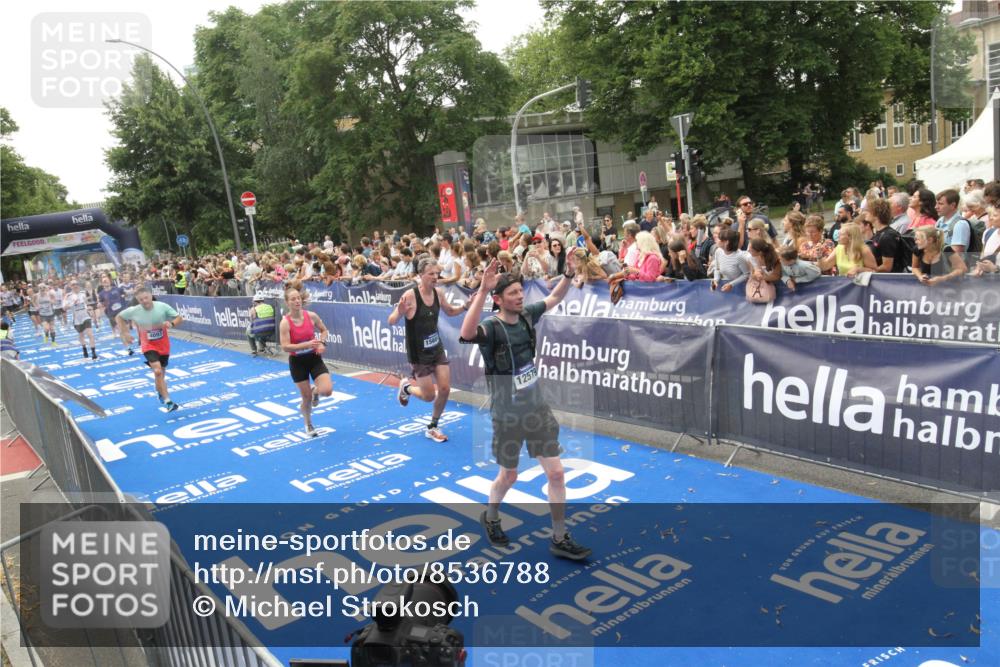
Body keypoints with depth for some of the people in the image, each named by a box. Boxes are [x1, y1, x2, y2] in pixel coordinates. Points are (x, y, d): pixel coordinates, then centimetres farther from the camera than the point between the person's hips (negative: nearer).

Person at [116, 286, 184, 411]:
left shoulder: (162, 306, -18)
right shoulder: (133, 311, -16)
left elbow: (179, 318, -10)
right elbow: (118, 317, 3)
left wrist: (171, 324, -31)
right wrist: (125, 333, -4)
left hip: (163, 344, 2)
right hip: (148, 345, -2)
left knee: (161, 373, 16)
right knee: (157, 371, -21)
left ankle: (160, 392, 47)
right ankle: (167, 401, -18)